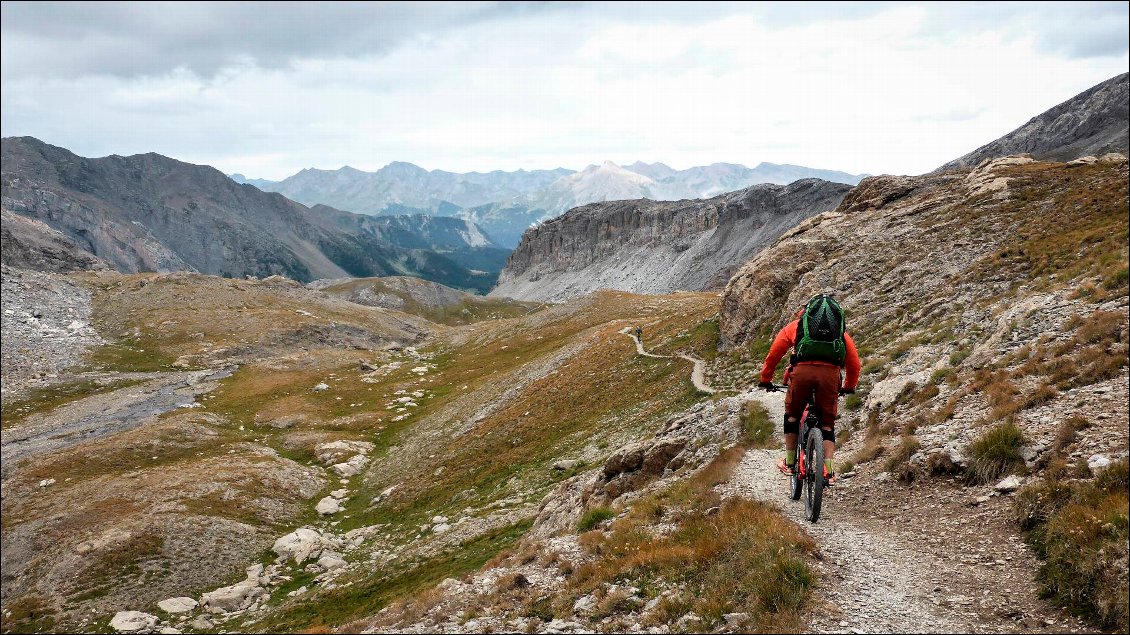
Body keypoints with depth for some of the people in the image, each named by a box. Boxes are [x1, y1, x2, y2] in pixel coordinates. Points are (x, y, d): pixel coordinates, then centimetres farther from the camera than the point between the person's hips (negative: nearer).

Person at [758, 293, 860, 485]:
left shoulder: (794, 326, 28)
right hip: (830, 373, 1)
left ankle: (790, 462, 26)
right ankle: (828, 470, 2)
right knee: (827, 424, 14)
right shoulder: (841, 332, 32)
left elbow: (773, 355, 25)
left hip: (802, 370, -1)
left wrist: (765, 380, 38)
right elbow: (854, 364, 30)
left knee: (792, 416, 21)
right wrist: (848, 387, 45)